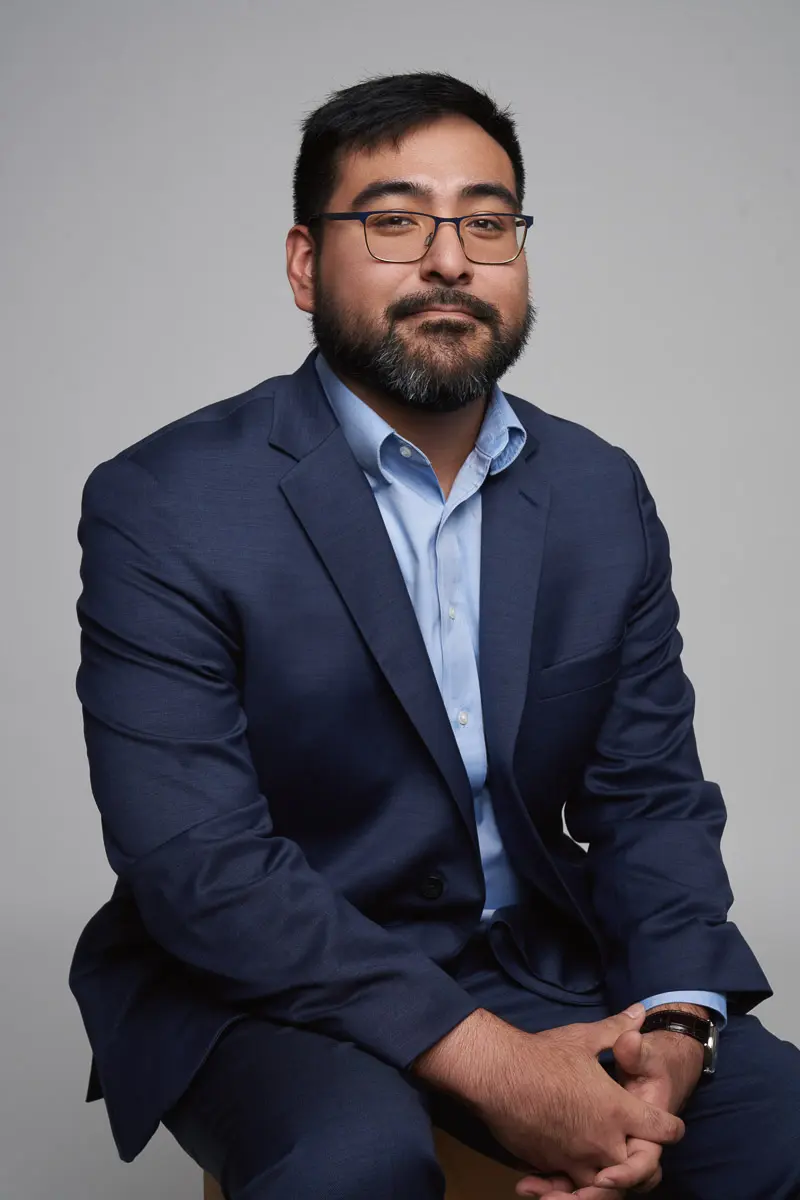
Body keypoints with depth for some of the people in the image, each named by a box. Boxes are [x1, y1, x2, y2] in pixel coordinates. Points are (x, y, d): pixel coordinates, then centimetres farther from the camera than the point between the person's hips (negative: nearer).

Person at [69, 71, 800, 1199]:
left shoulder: (604, 494, 4)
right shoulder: (164, 505, -12)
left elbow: (653, 796, 4)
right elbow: (197, 861, -19)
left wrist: (673, 1028, -16)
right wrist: (490, 1062, -24)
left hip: (542, 966, 5)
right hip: (268, 986, -4)